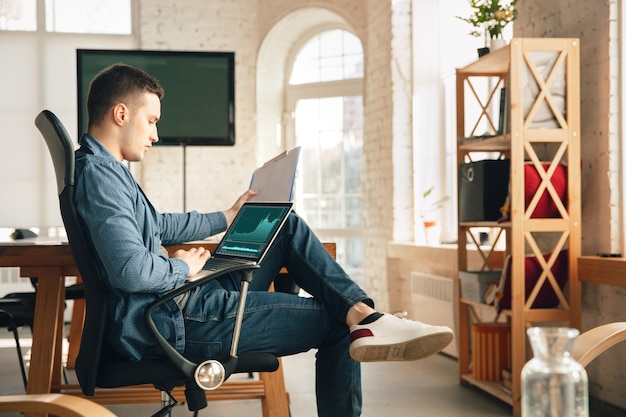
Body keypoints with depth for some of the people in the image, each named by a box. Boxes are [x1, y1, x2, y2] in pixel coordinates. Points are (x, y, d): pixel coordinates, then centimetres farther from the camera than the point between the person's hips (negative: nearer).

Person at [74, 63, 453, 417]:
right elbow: (130, 270, -32)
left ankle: (363, 312, -4)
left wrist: (228, 218, 32)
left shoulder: (105, 169, 16)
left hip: (185, 298, 11)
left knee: (287, 227, 11)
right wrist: (184, 267, -12)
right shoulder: (99, 175, -19)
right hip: (177, 322, -11)